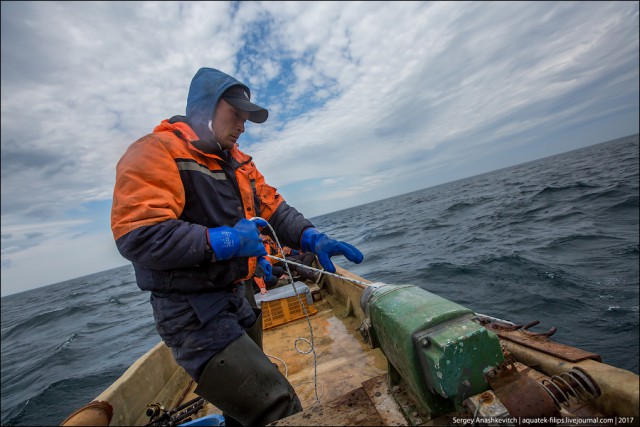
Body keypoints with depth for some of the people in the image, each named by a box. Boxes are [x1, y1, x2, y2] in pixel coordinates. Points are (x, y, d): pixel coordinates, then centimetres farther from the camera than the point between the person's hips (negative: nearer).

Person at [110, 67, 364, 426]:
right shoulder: (156, 152, -11)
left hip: (238, 299, 8)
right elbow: (137, 235, -22)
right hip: (193, 314, -7)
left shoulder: (238, 162, 12)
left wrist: (312, 238, -10)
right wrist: (224, 241, -24)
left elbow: (273, 207, 5)